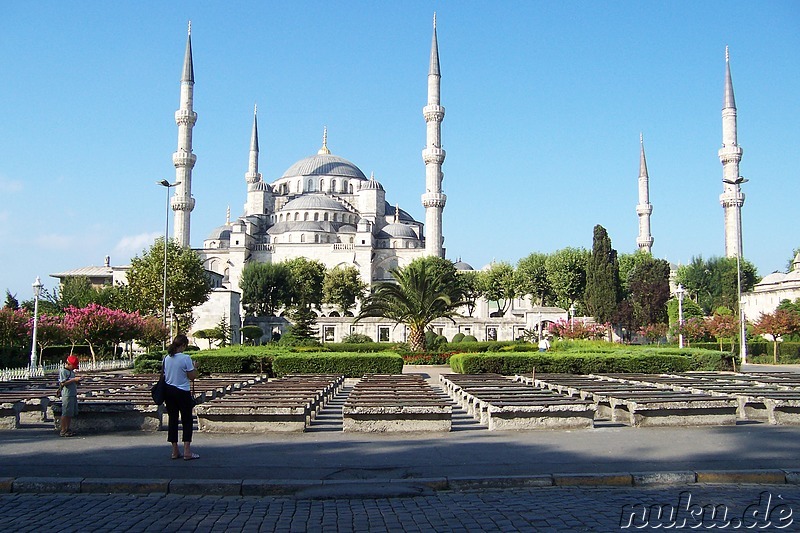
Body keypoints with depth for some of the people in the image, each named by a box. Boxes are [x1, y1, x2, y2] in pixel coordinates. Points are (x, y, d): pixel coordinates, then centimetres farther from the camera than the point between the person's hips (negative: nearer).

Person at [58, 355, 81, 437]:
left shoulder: (71, 371, 18)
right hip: (67, 395, -9)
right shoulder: (63, 371, -9)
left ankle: (67, 429, 18)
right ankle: (63, 431, 0)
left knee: (71, 414, 11)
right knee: (66, 414, -5)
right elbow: (63, 383, -18)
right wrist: (74, 379, -19)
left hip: (73, 394, 9)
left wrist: (77, 381, 7)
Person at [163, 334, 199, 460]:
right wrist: (194, 367, 5)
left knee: (173, 420, 10)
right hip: (182, 392, -6)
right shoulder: (185, 358, -15)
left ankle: (175, 451, 13)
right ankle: (187, 452, -1)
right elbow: (192, 376, -12)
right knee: (187, 421, 3)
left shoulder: (166, 358, 3)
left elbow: (164, 375, 10)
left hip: (168, 391, 6)